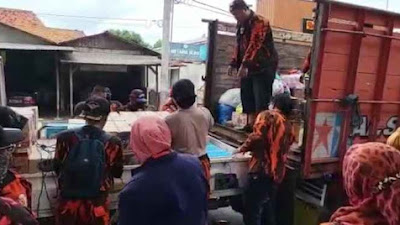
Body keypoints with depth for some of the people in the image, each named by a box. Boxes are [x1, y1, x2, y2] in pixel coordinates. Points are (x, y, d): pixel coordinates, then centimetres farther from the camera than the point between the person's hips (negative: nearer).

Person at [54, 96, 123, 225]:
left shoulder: (65, 138, -9)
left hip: (67, 206, 2)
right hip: (96, 208, -2)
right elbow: (117, 173, 3)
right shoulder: (112, 143, -14)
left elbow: (57, 168, 7)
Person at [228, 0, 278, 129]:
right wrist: (233, 63, 12)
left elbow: (255, 44, -26)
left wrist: (244, 64, -34)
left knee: (261, 98, -9)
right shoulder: (241, 24, 14)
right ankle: (251, 123, 18)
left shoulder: (259, 22, -14)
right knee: (247, 95, 9)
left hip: (263, 66, -8)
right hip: (249, 66, 9)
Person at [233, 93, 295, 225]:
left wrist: (243, 148, -1)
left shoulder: (267, 116, -3)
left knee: (251, 211, -2)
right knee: (269, 212, 18)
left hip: (262, 170, -7)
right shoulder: (289, 128, 16)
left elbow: (257, 137, -18)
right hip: (277, 174, 8)